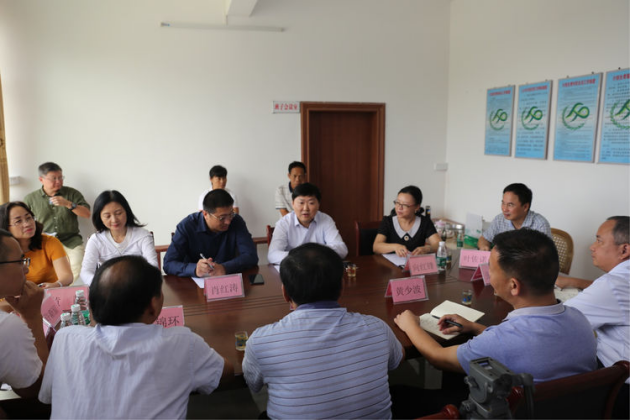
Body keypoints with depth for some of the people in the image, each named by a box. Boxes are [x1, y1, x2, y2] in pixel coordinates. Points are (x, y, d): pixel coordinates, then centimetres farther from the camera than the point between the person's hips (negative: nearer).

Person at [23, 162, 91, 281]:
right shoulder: (30, 199, 10)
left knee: (77, 266, -26)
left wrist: (68, 204, -14)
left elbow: (87, 214, 0)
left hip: (70, 242, 0)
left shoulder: (72, 193, 9)